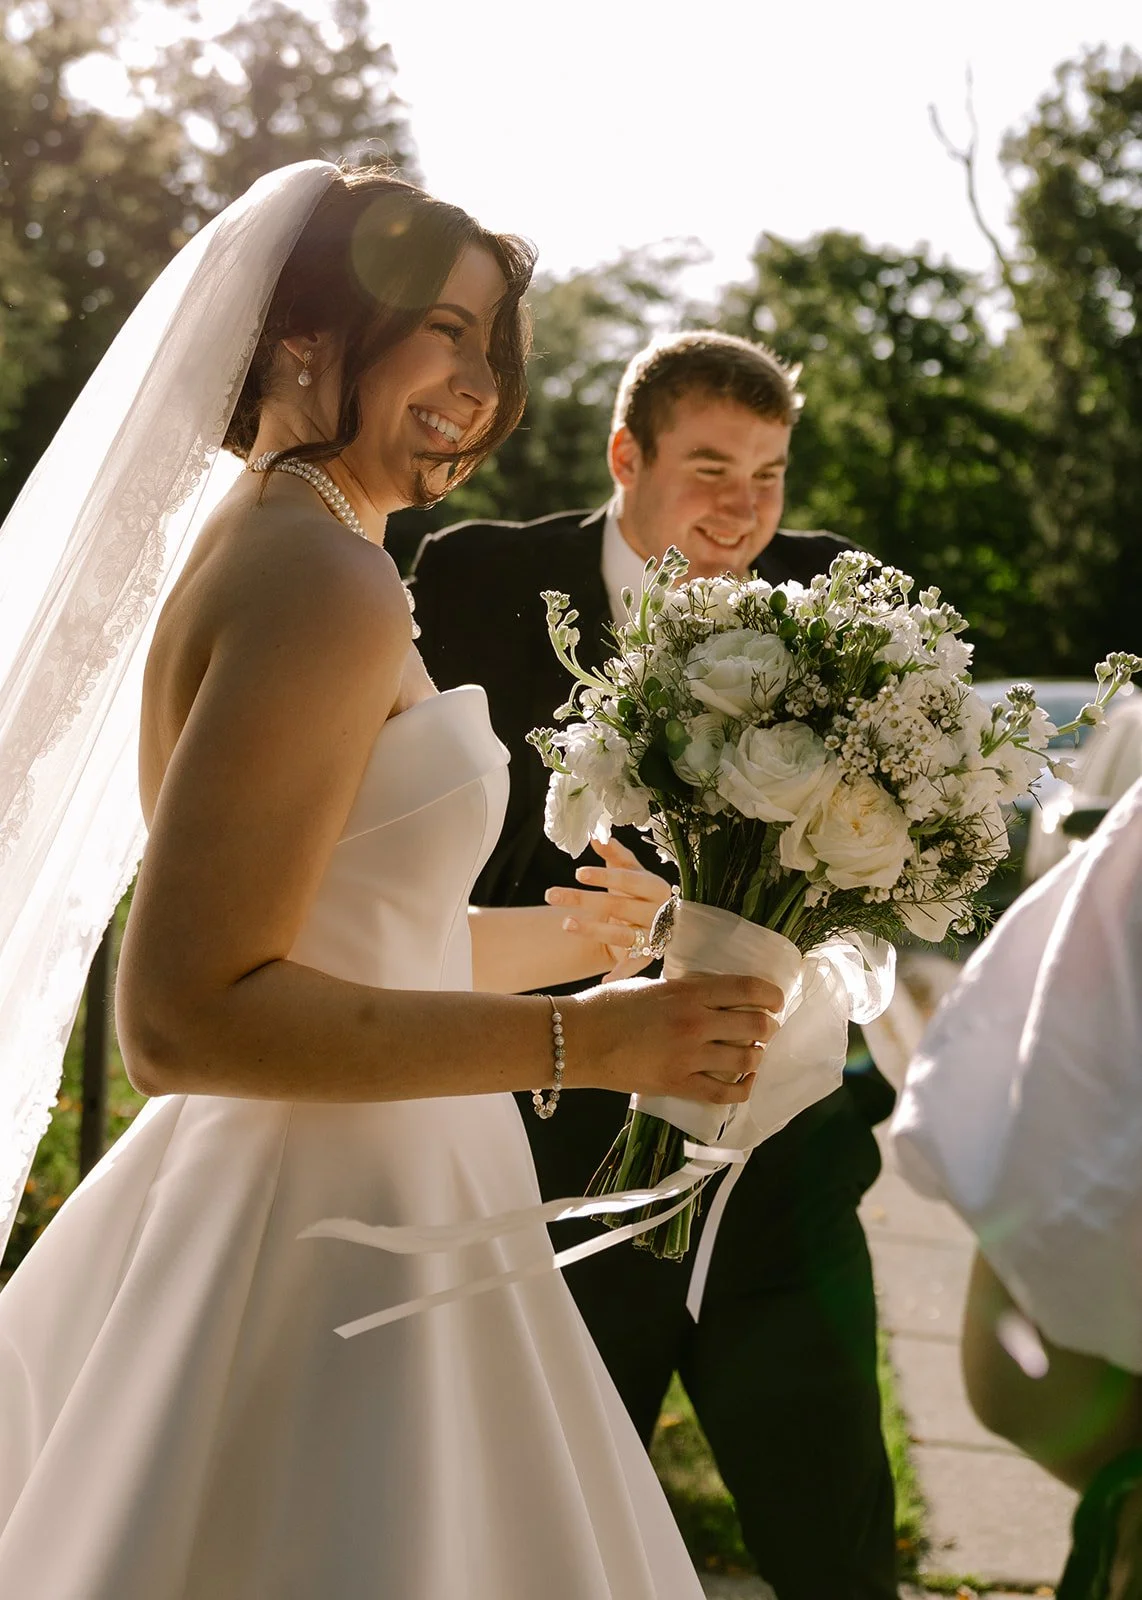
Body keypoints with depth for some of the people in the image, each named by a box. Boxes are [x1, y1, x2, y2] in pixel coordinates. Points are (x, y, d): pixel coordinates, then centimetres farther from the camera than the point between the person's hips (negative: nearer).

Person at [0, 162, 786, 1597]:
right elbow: (181, 1016, -25)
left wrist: (611, 932, 22)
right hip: (344, 1236, -10)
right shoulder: (326, 578, -19)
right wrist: (582, 1040, -23)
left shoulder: (253, 544, 11)